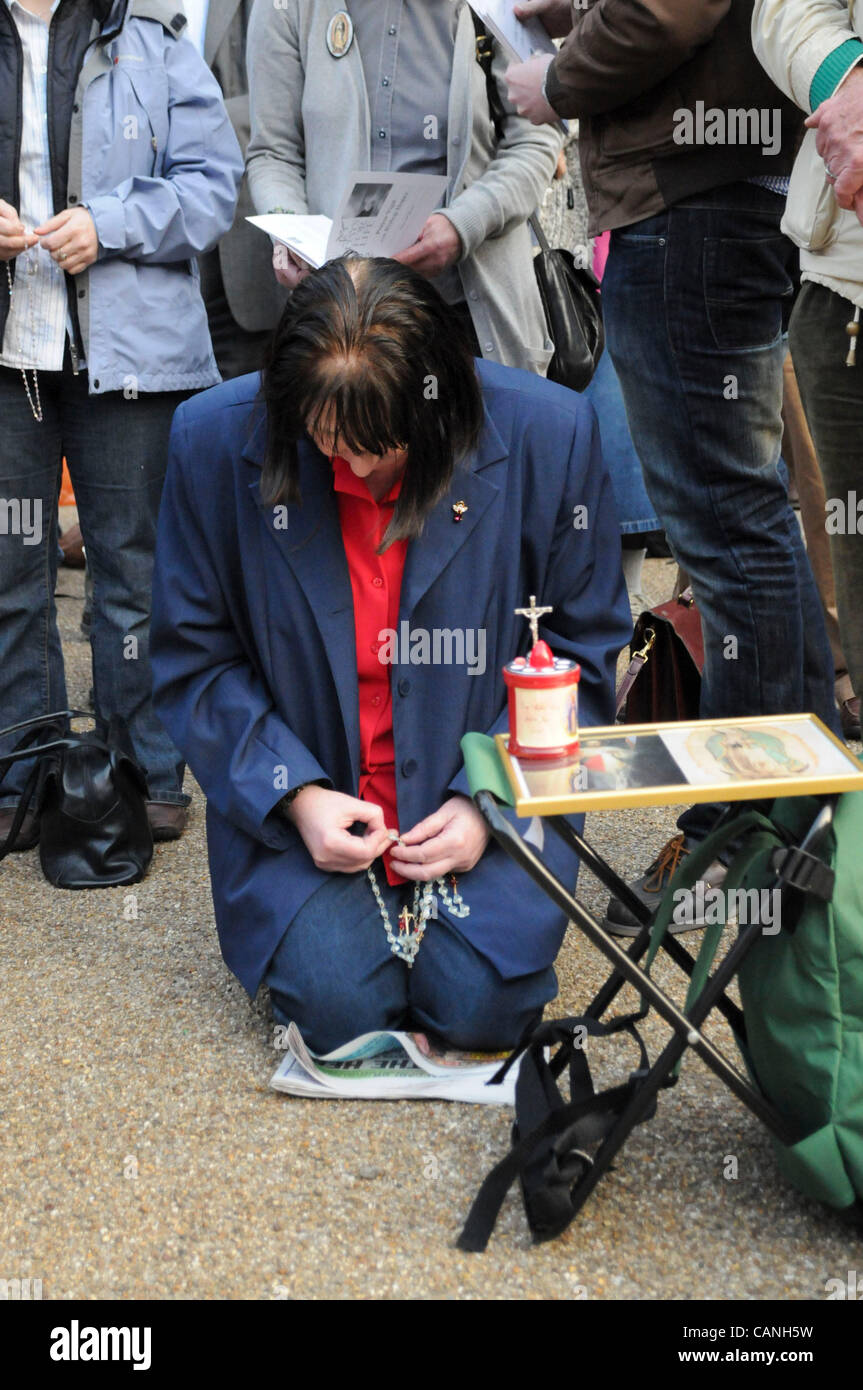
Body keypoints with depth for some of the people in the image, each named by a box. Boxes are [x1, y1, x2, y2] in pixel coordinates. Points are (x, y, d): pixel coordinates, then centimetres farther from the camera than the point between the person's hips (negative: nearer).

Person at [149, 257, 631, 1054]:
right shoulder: (216, 440, -13)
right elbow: (193, 659, -2)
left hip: (485, 800, 0)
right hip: (309, 805, 1)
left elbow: (582, 652, -2)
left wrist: (488, 802, -12)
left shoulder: (548, 434, -14)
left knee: (481, 1003, -16)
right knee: (341, 1005, -17)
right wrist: (295, 795, -15)